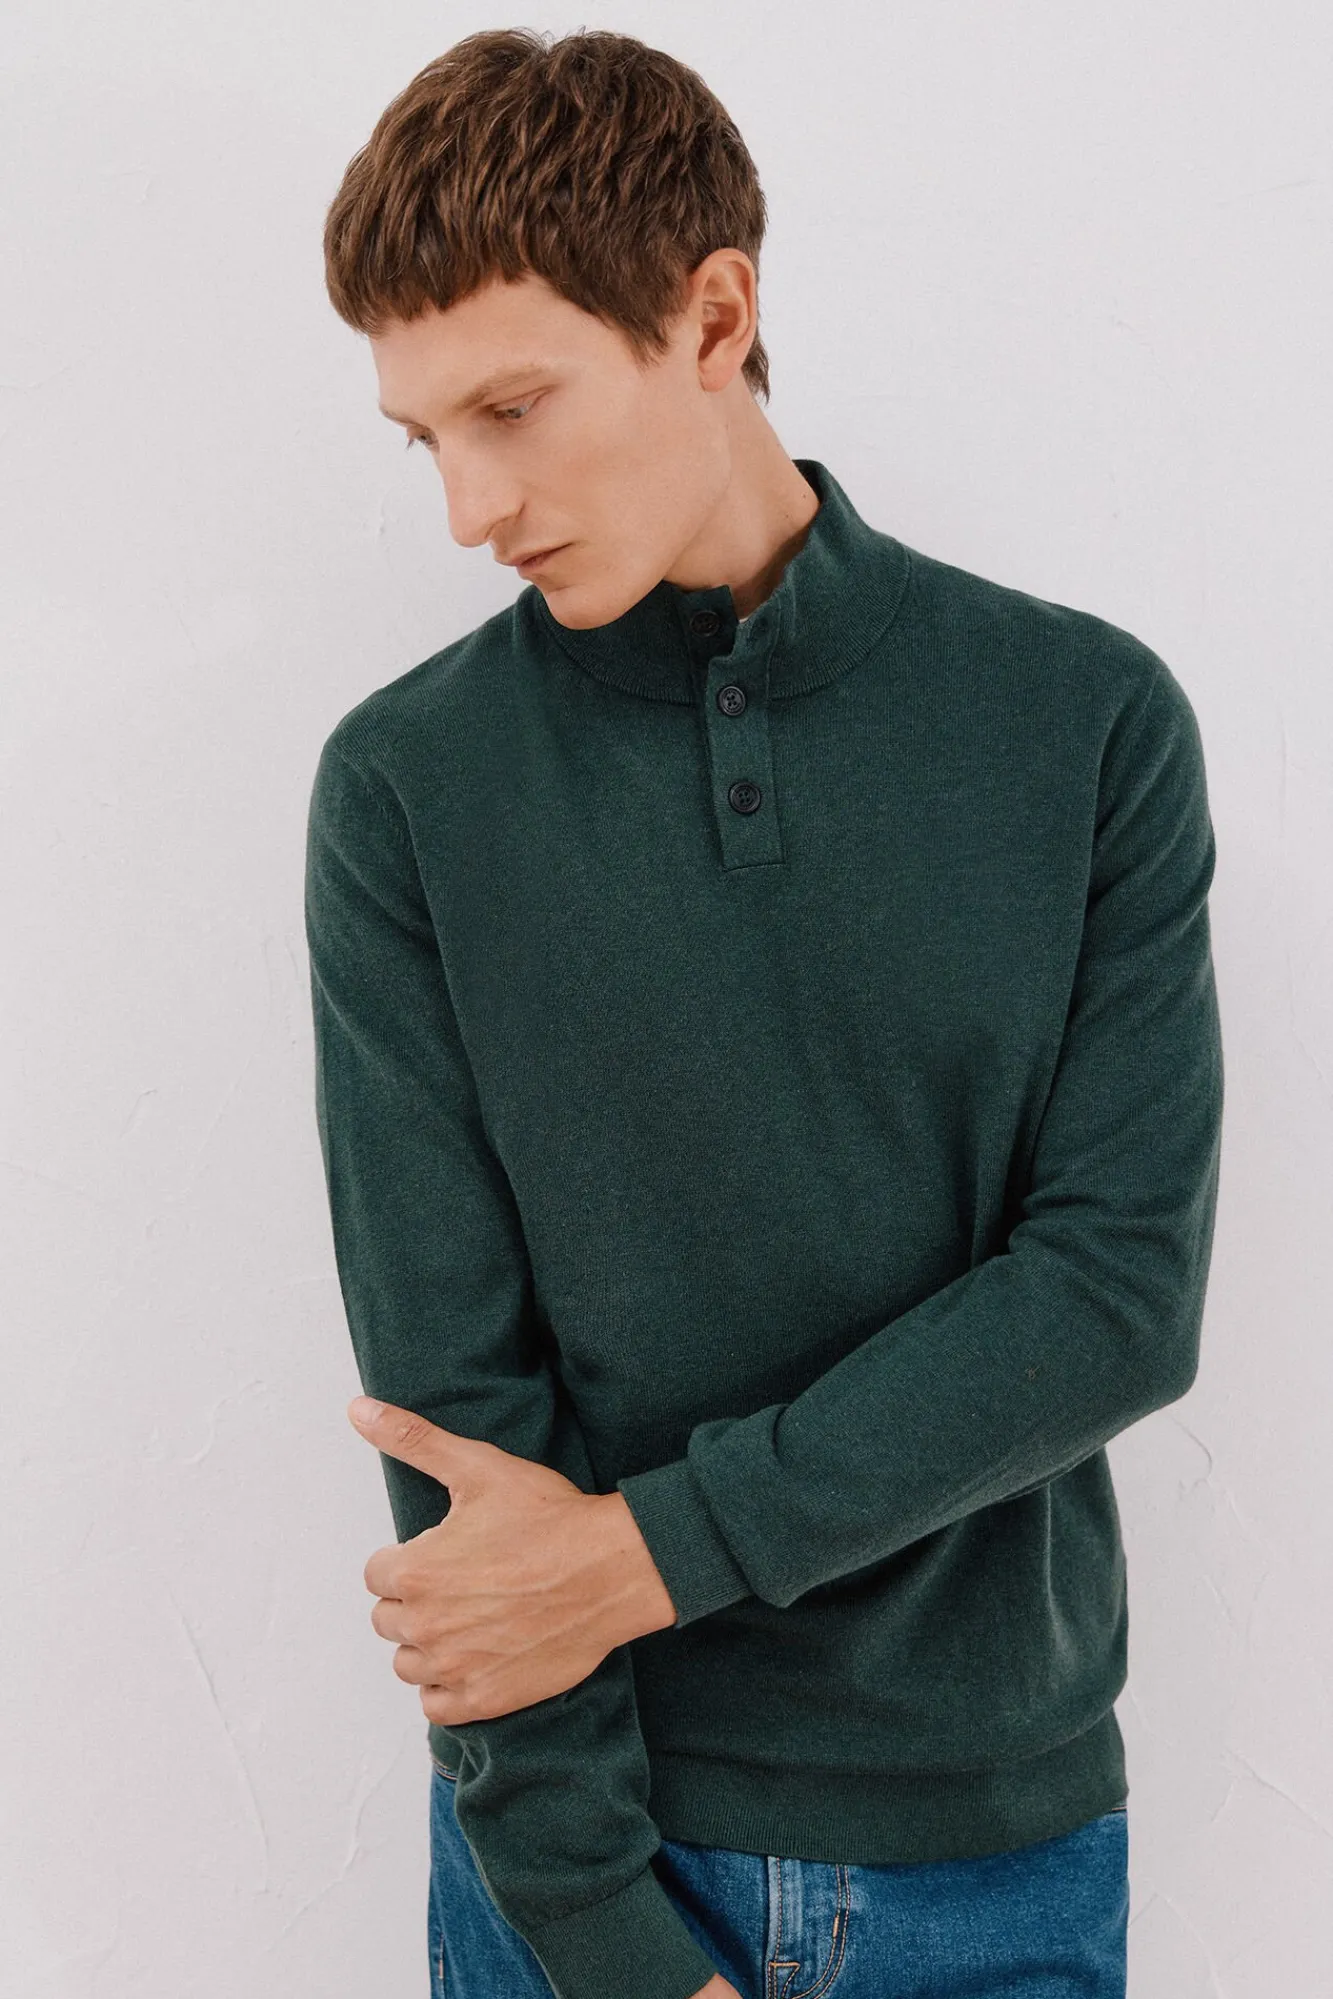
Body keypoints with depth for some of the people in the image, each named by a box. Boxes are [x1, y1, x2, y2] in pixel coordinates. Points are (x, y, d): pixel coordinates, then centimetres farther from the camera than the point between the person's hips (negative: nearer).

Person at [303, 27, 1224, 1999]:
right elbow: (447, 1384, -10)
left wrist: (647, 1547, -16)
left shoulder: (1089, 720, -6)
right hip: (571, 1836, 0)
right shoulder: (404, 787, -7)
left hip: (999, 1833, 1)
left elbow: (1124, 1288, -11)